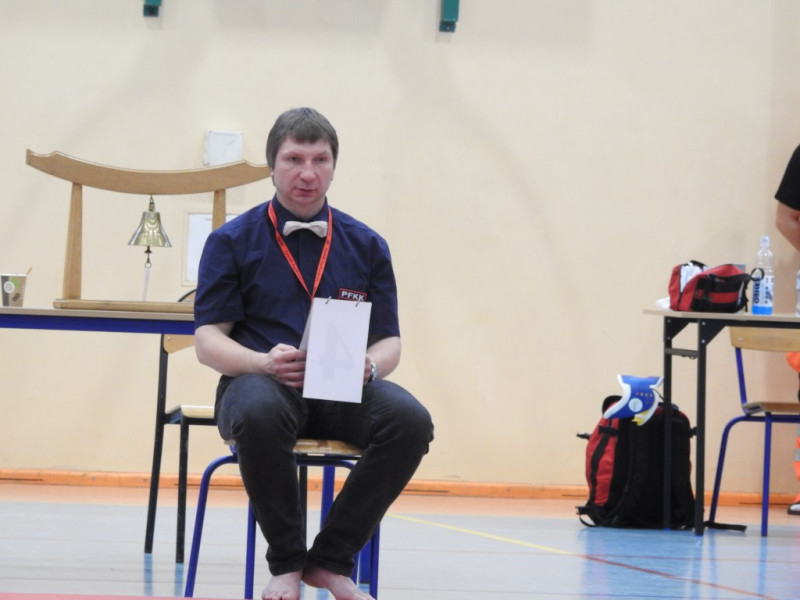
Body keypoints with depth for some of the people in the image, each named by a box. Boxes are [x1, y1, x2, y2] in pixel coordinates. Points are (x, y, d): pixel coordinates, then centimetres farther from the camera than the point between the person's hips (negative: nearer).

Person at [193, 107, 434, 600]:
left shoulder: (366, 246, 14)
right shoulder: (233, 241, 6)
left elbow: (389, 341, 12)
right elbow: (208, 340, 1)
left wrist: (371, 366, -14)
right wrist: (266, 362, -20)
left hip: (345, 391, 3)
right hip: (260, 380, -3)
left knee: (410, 420, -29)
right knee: (259, 414, -40)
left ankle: (332, 559, -15)